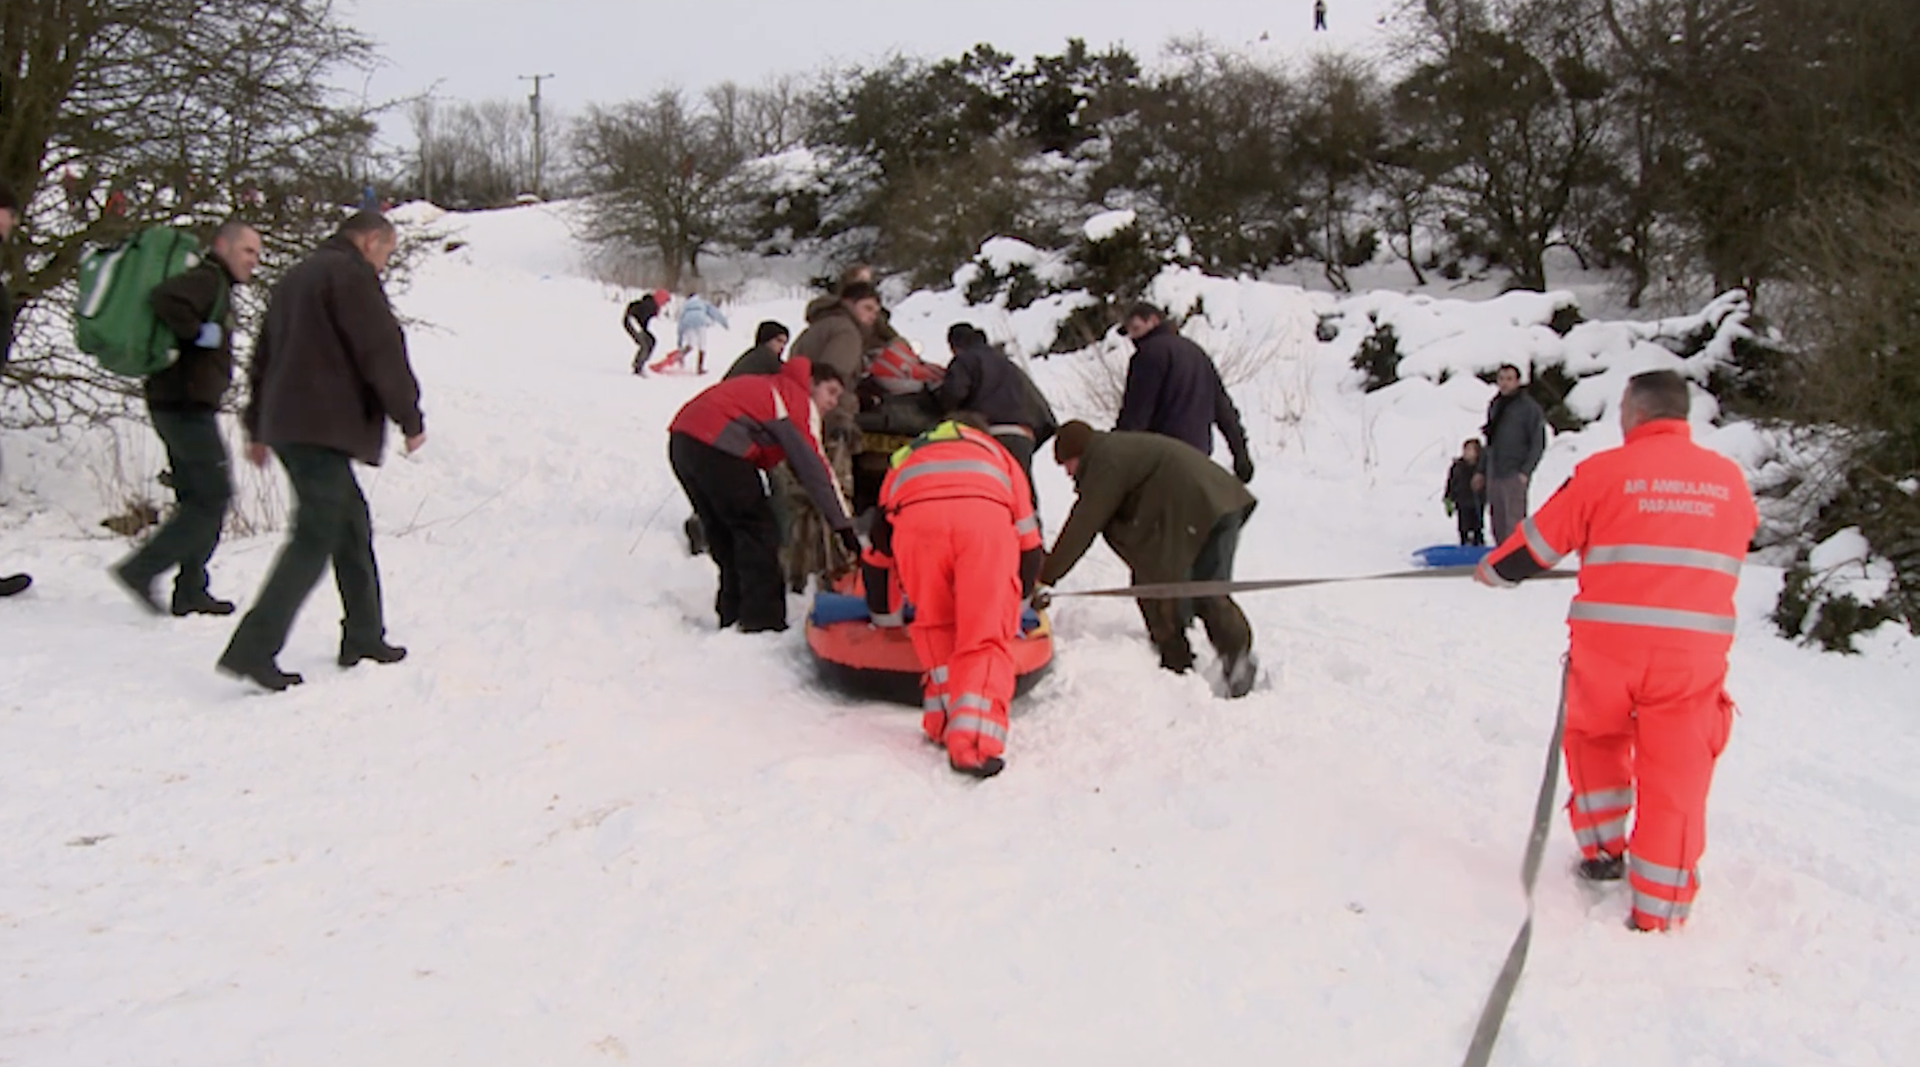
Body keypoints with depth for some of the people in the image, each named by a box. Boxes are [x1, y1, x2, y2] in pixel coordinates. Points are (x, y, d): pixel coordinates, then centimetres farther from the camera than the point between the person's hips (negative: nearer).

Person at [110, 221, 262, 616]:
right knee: (213, 497, -8)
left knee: (198, 499, 12)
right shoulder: (206, 279, -10)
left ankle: (190, 591, 15)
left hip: (178, 405, 10)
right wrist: (199, 333, -19)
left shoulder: (216, 286, 21)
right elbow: (163, 300, -29)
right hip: (187, 405, -10)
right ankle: (141, 569, -7)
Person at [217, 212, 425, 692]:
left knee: (352, 526, 15)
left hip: (286, 426, 10)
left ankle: (364, 637, 20)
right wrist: (411, 419, -4)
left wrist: (257, 429, 29)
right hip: (323, 427, -10)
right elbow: (382, 351, -12)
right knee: (315, 537, -10)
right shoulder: (351, 274, -6)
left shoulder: (295, 277, 23)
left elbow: (263, 358, 26)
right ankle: (254, 649, -14)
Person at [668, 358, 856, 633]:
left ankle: (732, 615, 24)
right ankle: (762, 623, 3)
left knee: (724, 534, 19)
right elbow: (814, 470, -5)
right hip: (716, 445, -9)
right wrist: (843, 525, -4)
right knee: (758, 531, 1)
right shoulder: (801, 402, 2)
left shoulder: (772, 387, 29)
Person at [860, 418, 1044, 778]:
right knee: (987, 635, -1)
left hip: (916, 517, 1)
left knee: (934, 627, 19)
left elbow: (876, 554, 48)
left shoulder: (903, 461, 47)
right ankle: (974, 741, -16)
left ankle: (944, 722, 7)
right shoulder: (995, 452, 45)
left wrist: (885, 617, 61)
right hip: (987, 512, -1)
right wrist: (1017, 600, 57)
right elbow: (1029, 543, 42)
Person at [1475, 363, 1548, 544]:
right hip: (1493, 474, 7)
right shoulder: (1494, 406, 17)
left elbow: (1538, 444, -6)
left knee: (1514, 524, -12)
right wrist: (1481, 471, 19)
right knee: (1498, 524, 8)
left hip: (1515, 474, -7)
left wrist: (1525, 472, -15)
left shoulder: (1529, 407, -3)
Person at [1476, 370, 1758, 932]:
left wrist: (1494, 568, 22)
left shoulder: (1604, 471, -3)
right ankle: (1657, 909, 12)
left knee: (1594, 737, 26)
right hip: (1694, 650, 1)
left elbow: (1540, 540, 3)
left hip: (1608, 642, -1)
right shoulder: (1729, 479, 7)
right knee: (1674, 778, 7)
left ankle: (1603, 849, 28)